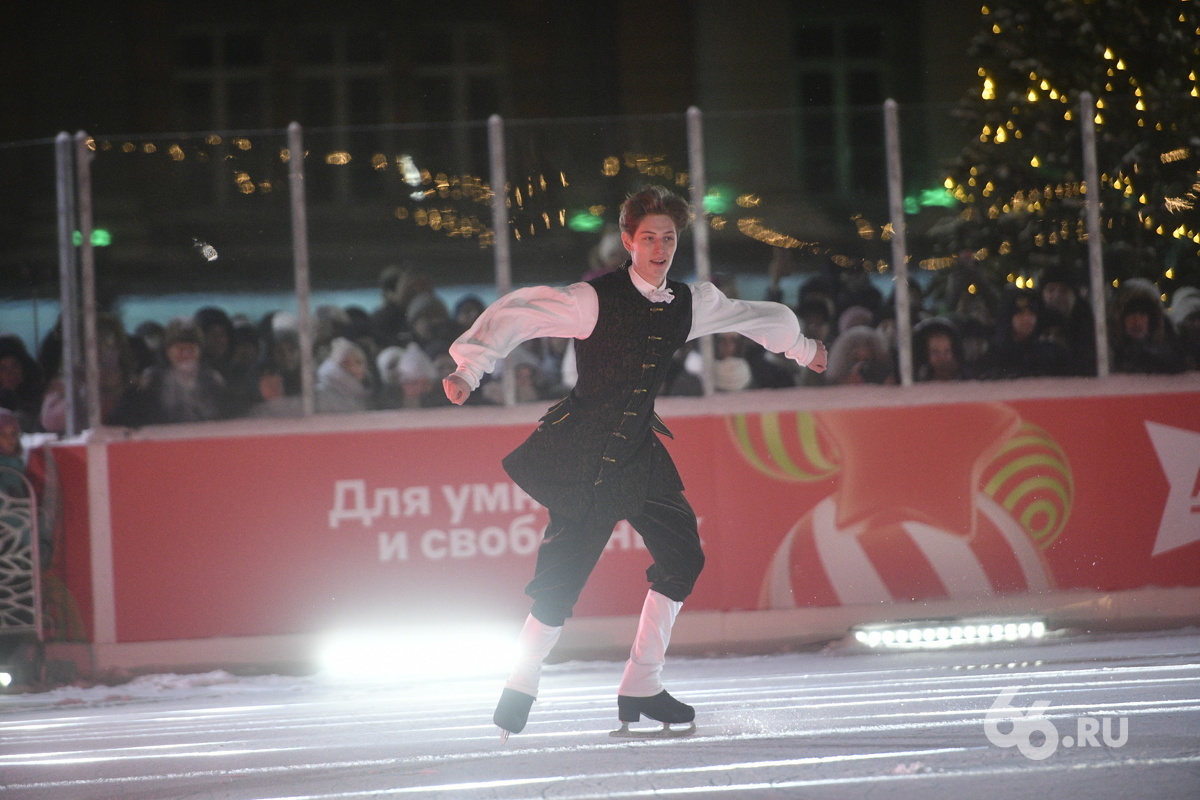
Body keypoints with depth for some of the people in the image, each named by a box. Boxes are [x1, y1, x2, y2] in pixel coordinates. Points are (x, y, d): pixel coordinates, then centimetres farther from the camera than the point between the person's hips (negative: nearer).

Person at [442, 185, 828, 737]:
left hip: (640, 453, 6)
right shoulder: (595, 299, -14)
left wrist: (802, 349, 37)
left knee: (681, 556, 1)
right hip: (585, 454, -6)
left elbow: (759, 318, 22)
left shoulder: (690, 303, 4)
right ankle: (520, 690, 7)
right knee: (563, 574, -10)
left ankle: (641, 689, 11)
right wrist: (470, 370, -27)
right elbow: (516, 315, -17)